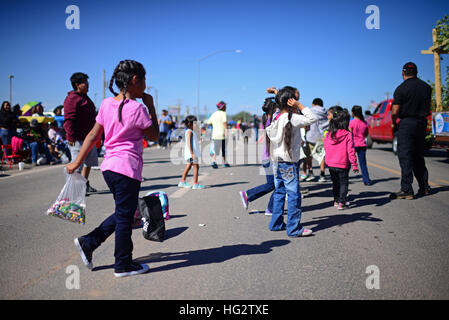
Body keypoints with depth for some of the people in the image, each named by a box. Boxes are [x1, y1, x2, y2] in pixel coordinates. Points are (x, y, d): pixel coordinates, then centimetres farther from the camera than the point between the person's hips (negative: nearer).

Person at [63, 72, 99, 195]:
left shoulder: (85, 97, 18)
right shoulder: (71, 99, -13)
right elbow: (68, 120, -20)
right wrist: (71, 136, -26)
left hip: (88, 137, 10)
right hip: (77, 139, -10)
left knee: (89, 162, 18)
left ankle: (85, 185, 30)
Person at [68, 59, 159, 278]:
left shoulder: (107, 104, 7)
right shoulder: (137, 108, -13)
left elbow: (93, 135, 8)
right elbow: (155, 136, -1)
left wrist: (77, 162, 11)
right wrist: (151, 107, 2)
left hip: (109, 167, 8)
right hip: (127, 169, -8)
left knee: (122, 213, 22)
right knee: (125, 217, 4)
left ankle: (88, 243, 22)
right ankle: (123, 265, 17)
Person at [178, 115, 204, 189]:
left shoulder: (191, 132, 17)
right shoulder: (190, 132, -14)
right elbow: (189, 143, -22)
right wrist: (192, 153, -26)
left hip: (193, 153, 11)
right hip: (191, 153, -11)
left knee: (188, 166, 15)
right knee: (196, 166, -9)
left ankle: (182, 182, 22)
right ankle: (195, 184, -9)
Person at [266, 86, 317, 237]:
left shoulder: (277, 119, 9)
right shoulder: (292, 118, -16)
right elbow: (312, 118, -19)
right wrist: (299, 106, -12)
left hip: (277, 161, 9)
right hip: (289, 163, -9)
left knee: (279, 192, 16)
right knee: (294, 195, -2)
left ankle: (276, 223, 23)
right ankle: (294, 228, 3)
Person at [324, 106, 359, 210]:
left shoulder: (328, 134, -4)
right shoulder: (347, 135, -11)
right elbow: (350, 151, -10)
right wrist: (354, 164, -3)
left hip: (330, 164, 3)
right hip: (342, 164, -3)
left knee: (335, 182, 19)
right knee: (343, 183, 7)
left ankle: (336, 200, 28)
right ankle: (341, 203, 3)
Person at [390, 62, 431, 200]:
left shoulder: (401, 88, -11)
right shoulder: (426, 87, 9)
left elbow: (395, 112, -14)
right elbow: (428, 107, 15)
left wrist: (393, 124, 2)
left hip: (406, 124, -6)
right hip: (422, 123, 6)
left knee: (405, 157, -4)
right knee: (419, 156, 16)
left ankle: (406, 190, -6)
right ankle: (424, 187, 20)